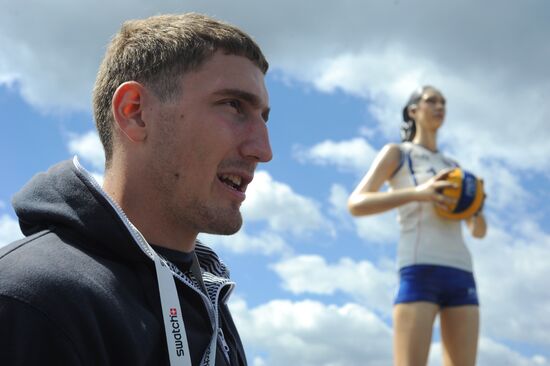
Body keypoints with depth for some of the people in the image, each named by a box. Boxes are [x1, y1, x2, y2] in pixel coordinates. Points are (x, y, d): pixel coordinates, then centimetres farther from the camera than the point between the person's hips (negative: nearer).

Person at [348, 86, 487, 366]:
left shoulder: (453, 166, 29)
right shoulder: (396, 152, 13)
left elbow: (479, 231, 27)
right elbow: (356, 204, -2)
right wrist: (417, 193, -15)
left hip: (460, 273, 6)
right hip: (419, 269, -6)